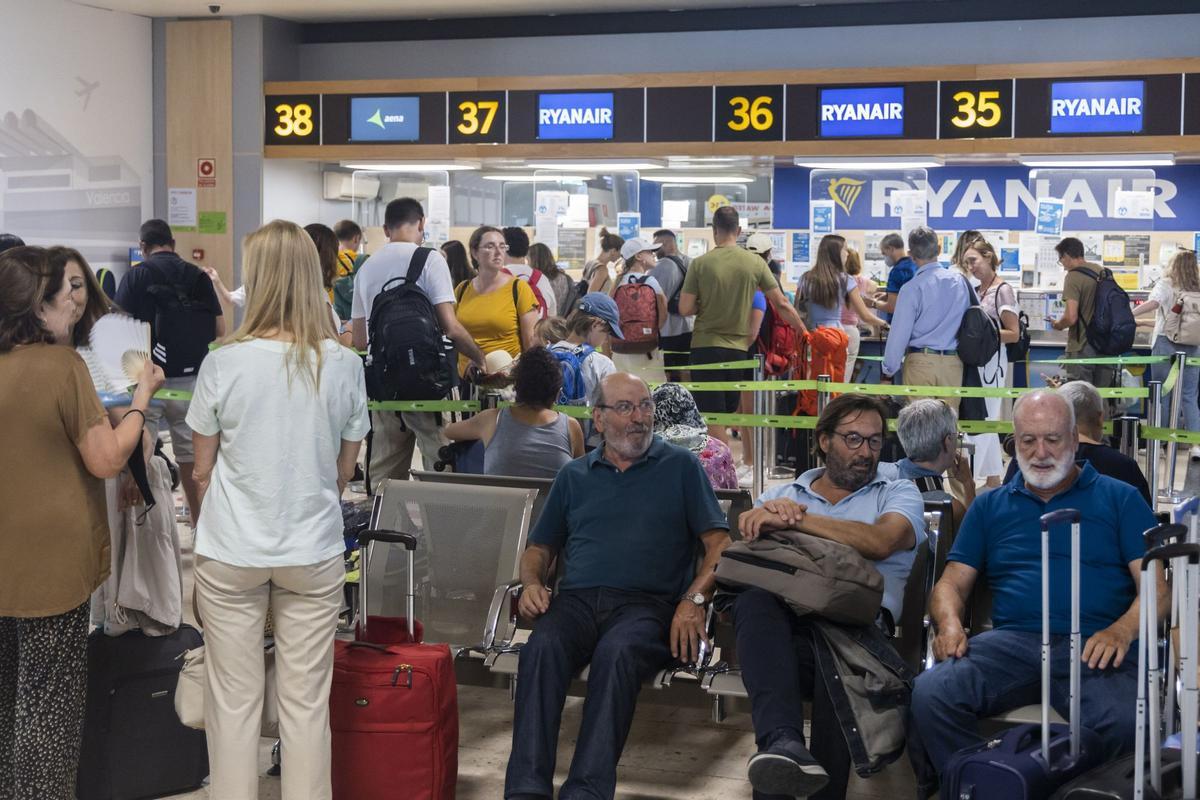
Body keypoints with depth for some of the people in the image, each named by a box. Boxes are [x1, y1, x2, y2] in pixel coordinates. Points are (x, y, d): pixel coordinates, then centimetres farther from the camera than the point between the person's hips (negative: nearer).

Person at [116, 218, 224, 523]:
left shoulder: (136, 275, -6)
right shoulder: (198, 276, 2)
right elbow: (218, 329, 2)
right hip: (189, 377, 3)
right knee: (190, 452, 13)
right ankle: (199, 521, 20)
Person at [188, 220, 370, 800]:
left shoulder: (224, 364, -10)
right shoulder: (343, 365, -6)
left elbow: (203, 470, 0)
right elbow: (345, 470, 5)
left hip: (231, 552, -1)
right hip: (314, 551, 1)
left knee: (233, 698, 9)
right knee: (306, 701, 9)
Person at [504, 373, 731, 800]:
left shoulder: (681, 466, 15)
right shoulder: (574, 475, 24)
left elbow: (720, 544, 7)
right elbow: (539, 547, 28)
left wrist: (693, 600, -10)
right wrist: (532, 583, 4)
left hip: (647, 602, -2)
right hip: (576, 600, 2)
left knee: (617, 652, -37)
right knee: (542, 648, -32)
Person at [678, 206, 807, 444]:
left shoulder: (700, 264, -8)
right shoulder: (755, 263, -2)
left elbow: (685, 309, -8)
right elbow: (781, 304, 1)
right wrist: (805, 333, 12)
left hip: (705, 346, -2)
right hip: (738, 347, 2)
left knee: (713, 417, 0)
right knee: (728, 413, 15)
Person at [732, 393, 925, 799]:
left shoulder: (899, 494, 19)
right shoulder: (782, 495, 28)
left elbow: (879, 542, -4)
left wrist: (794, 518, -9)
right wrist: (761, 516, -13)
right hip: (785, 621, 2)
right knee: (753, 600, -34)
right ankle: (783, 742, -51)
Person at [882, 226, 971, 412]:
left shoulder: (911, 289, -8)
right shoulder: (960, 281, 3)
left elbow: (899, 334, -7)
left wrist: (888, 373, 1)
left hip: (920, 361, -3)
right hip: (953, 362, 4)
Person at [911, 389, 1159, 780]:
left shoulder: (1120, 499, 17)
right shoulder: (990, 506, 24)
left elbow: (1158, 584, 7)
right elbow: (952, 583, 20)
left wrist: (1122, 630, -14)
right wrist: (950, 625, -4)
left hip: (1094, 649, -2)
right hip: (1012, 643, 2)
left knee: (1125, 722, -36)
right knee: (930, 693, -28)